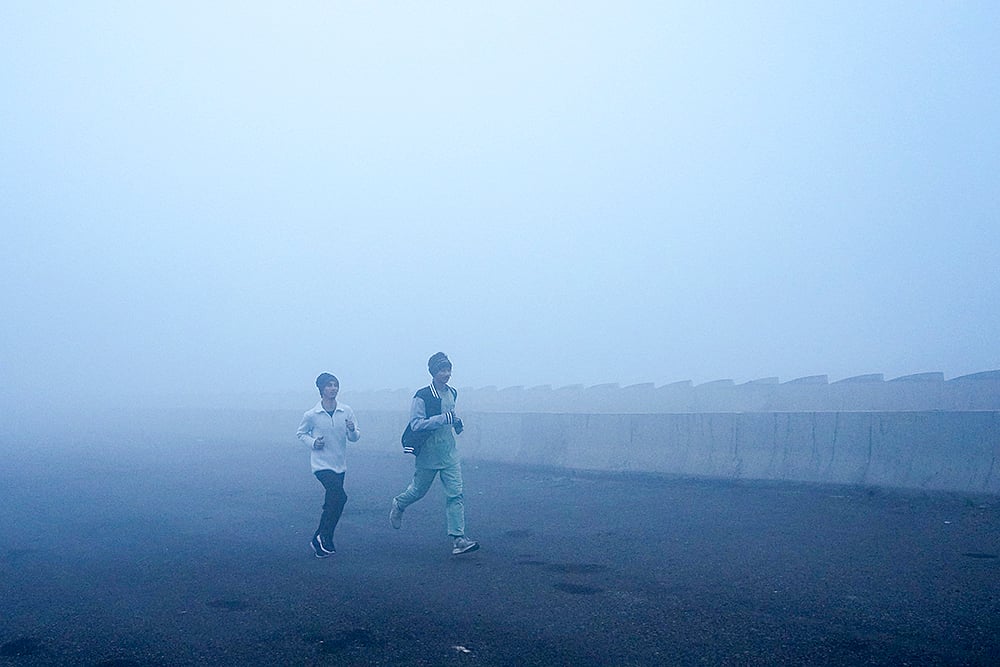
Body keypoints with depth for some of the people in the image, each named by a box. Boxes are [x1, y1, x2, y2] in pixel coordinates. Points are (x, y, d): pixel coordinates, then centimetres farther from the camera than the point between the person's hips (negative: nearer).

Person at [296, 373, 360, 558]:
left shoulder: (347, 411, 0)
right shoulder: (311, 415, -7)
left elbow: (354, 438, 4)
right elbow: (300, 433, 9)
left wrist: (352, 430, -19)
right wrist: (313, 443, -9)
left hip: (340, 465, 5)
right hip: (322, 464, -5)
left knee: (332, 503, 10)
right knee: (340, 497, -20)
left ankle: (319, 540, 24)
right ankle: (323, 538, -7)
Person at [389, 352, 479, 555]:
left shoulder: (452, 394, 7)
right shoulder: (422, 397, -14)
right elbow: (416, 424, -23)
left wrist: (457, 423, 4)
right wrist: (443, 418, -29)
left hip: (450, 455, 5)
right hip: (428, 456, -5)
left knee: (456, 495, -5)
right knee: (418, 490, 14)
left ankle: (458, 539, -4)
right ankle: (398, 505, 47)